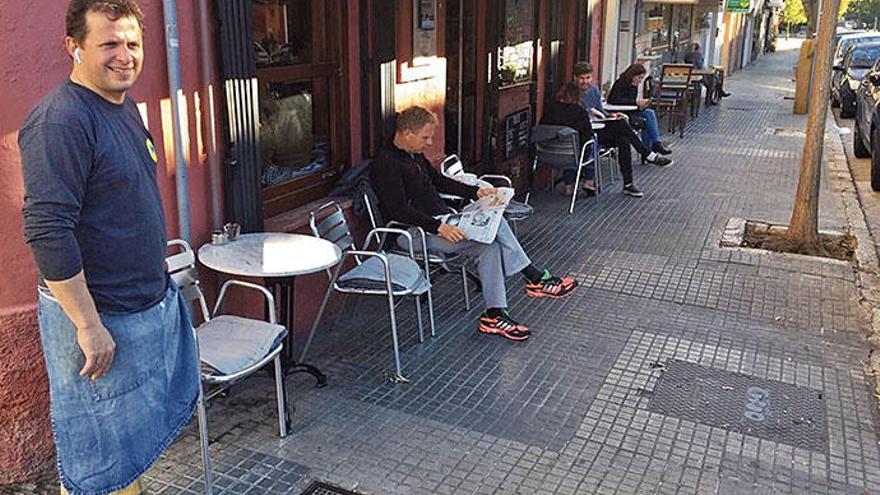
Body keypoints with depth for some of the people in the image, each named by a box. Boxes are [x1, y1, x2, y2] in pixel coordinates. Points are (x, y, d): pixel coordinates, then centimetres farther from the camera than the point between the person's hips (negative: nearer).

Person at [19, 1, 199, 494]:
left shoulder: (125, 107, 8)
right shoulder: (60, 121, -21)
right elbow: (47, 231, -26)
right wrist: (89, 324, -24)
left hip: (153, 302, 9)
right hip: (100, 317, -9)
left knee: (138, 436, 23)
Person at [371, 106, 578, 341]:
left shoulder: (414, 155, 14)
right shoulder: (386, 163, -15)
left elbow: (439, 180, 26)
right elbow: (399, 211, -22)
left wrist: (476, 192, 14)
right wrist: (439, 227, -29)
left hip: (440, 221, 9)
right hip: (416, 232, -9)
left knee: (490, 244, -13)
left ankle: (495, 314, -14)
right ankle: (537, 278, -5)